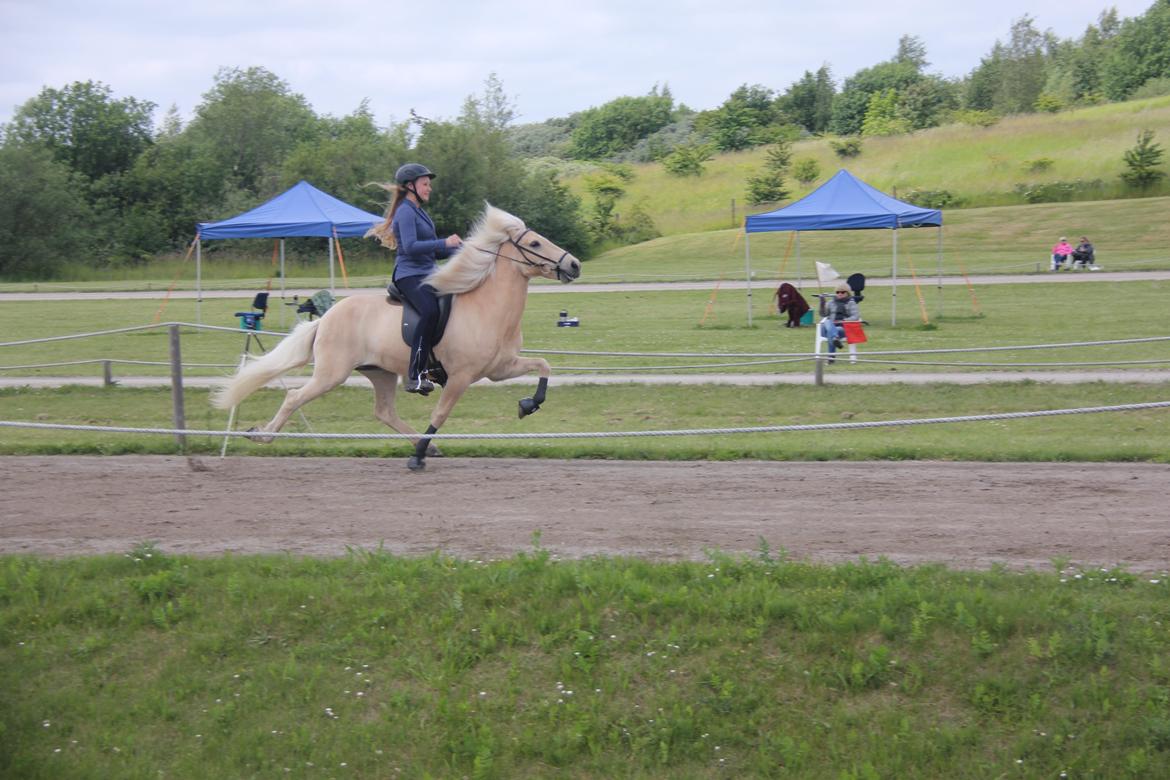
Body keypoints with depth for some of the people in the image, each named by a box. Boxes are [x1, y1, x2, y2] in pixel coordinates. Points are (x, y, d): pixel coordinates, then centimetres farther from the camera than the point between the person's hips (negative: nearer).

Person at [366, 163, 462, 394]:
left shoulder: (419, 212, 21)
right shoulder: (406, 212, -8)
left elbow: (433, 251, 23)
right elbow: (411, 246, -21)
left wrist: (460, 250, 10)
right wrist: (445, 243, -22)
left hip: (427, 275, 11)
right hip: (410, 276, -11)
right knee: (430, 311, -33)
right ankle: (415, 375, -36)